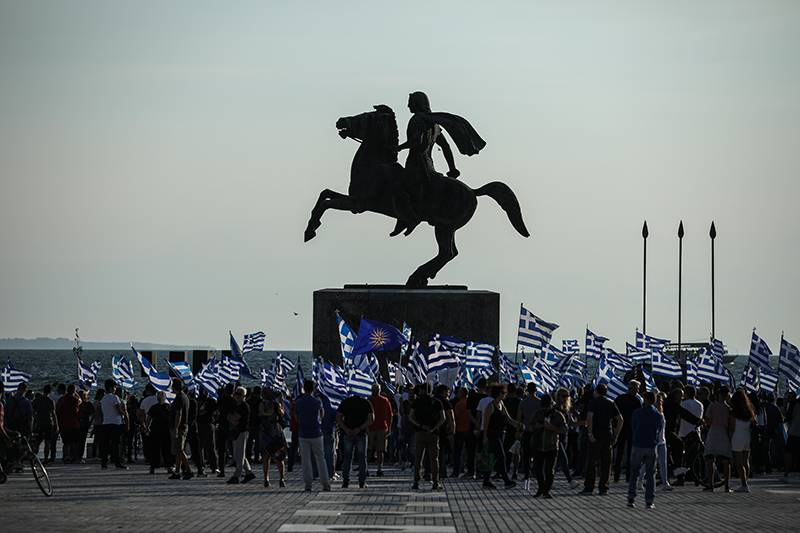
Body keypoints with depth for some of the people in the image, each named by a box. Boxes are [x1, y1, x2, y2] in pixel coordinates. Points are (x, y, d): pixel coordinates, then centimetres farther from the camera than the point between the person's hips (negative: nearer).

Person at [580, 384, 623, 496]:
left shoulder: (594, 402, -2)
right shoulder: (611, 403, 11)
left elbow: (589, 417, -17)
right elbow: (620, 420, 8)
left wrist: (590, 433, -16)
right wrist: (616, 435, 11)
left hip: (596, 435, -4)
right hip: (608, 435, 4)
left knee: (591, 462, 0)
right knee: (606, 462, 7)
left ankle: (589, 487, -1)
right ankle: (603, 488, 4)